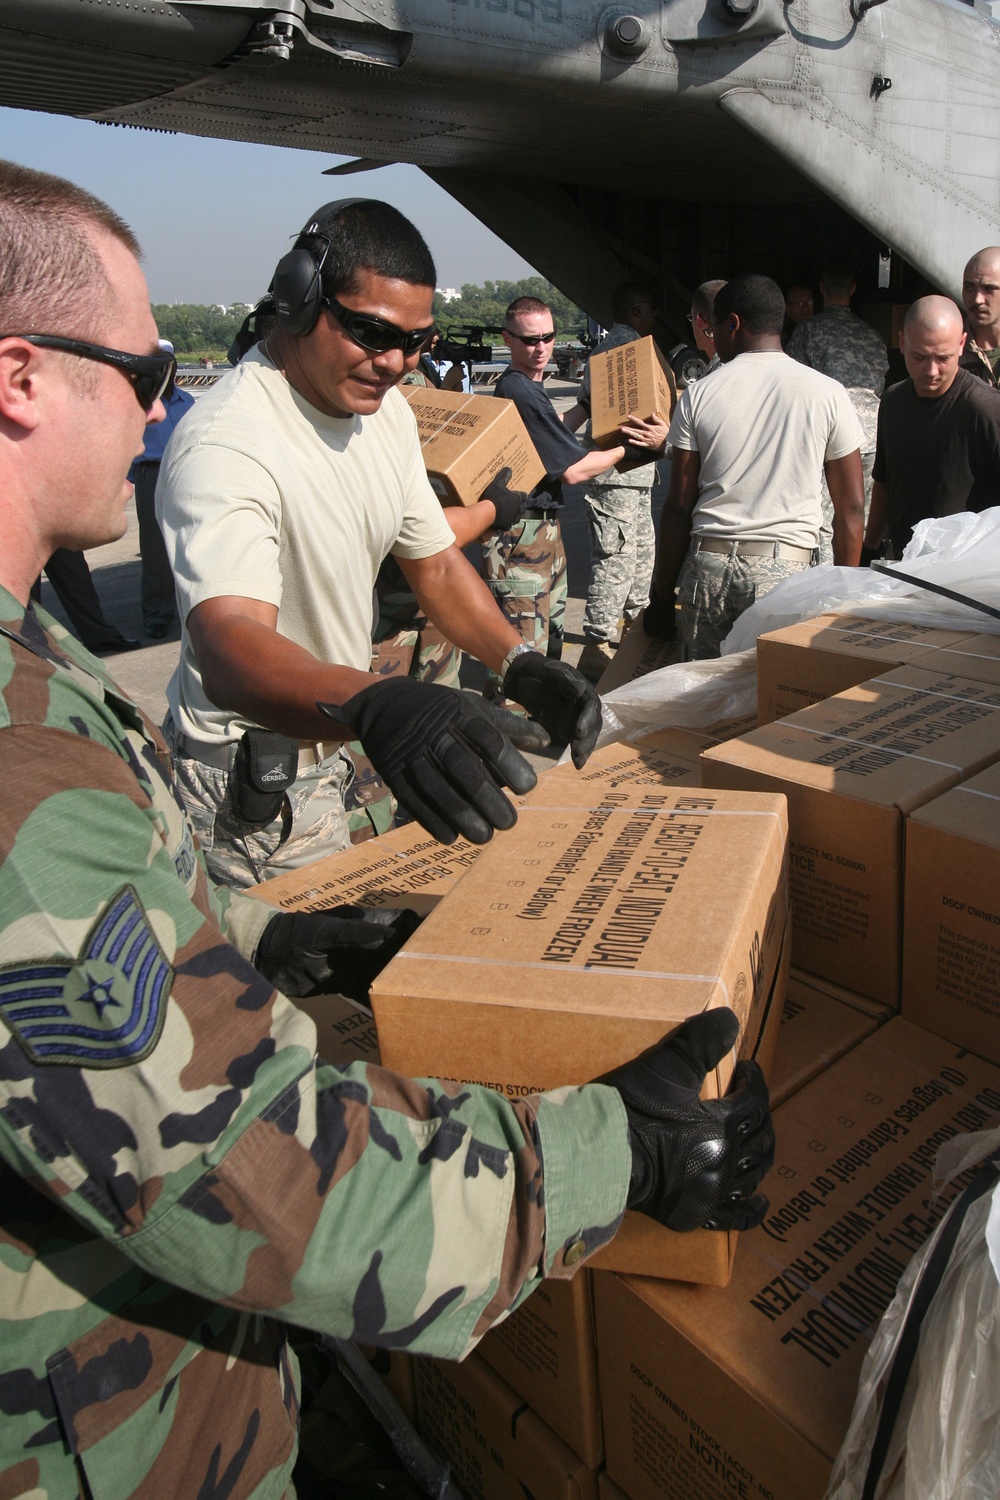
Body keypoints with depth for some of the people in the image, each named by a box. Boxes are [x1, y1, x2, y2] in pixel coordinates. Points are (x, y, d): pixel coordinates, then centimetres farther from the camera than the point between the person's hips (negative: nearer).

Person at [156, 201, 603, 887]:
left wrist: (519, 663, -11)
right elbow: (228, 649, -44)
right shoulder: (224, 446, -29)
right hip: (256, 787, -8)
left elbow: (435, 561, 6)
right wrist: (372, 704, -64)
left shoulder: (386, 408, 1)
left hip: (338, 738, 8)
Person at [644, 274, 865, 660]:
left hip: (707, 565, 1)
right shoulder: (828, 394, 4)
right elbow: (851, 509, 5)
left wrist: (662, 596, 11)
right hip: (786, 569, 0)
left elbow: (678, 509, 3)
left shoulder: (698, 395, 3)